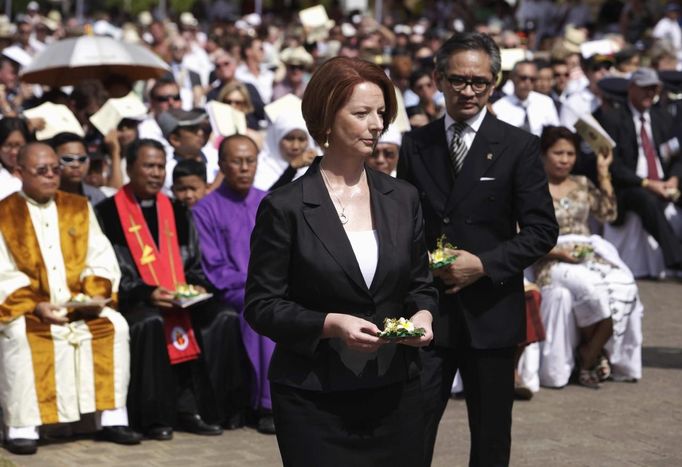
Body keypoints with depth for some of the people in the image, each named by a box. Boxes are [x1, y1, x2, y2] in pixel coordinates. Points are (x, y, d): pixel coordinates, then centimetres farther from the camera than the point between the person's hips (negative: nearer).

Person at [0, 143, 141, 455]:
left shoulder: (78, 208, 13)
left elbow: (100, 258, 7)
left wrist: (96, 293, -12)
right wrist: (36, 306, -20)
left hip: (80, 306, 4)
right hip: (27, 310, -4)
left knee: (114, 326, -21)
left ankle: (112, 418, -16)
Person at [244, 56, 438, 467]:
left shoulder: (403, 199, 7)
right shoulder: (285, 207, -6)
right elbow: (261, 306, -6)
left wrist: (422, 316, -7)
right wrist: (329, 324, -19)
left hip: (396, 391, 4)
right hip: (314, 401, -4)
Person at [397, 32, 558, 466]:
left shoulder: (518, 146, -2)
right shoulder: (415, 144, 6)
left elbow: (542, 230, -5)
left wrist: (485, 265, -16)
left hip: (491, 312, -1)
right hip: (427, 309, 1)